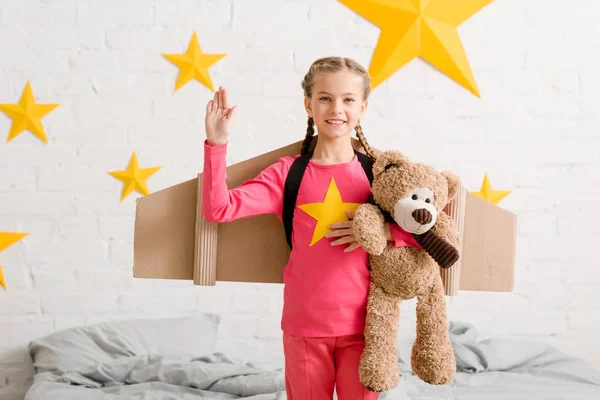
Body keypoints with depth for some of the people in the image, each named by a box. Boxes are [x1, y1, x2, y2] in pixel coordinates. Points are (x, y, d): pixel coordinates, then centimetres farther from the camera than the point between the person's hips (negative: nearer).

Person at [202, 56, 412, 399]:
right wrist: (217, 143, -21)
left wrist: (384, 231, -16)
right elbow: (218, 209, -12)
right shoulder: (288, 173, -3)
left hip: (360, 324, 0)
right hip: (304, 325, 0)